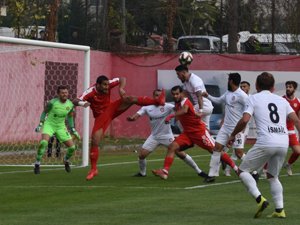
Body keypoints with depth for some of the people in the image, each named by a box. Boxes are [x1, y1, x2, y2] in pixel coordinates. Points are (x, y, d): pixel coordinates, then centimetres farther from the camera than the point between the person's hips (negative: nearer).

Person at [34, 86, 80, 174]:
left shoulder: (70, 105, -5)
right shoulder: (52, 103, -18)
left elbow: (70, 117, 12)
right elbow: (44, 112, -3)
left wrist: (73, 129, 11)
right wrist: (40, 124, -10)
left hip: (61, 127, 4)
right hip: (49, 124, -4)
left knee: (72, 147, -2)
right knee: (44, 142, -31)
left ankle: (66, 160, 32)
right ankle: (37, 164, -17)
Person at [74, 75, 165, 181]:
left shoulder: (108, 84, -16)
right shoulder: (90, 92, -28)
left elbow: (122, 79, -4)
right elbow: (75, 101, -39)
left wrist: (121, 89, -24)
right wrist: (83, 103, -61)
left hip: (111, 109, 3)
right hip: (101, 117, -3)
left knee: (131, 99, -20)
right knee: (95, 142, -9)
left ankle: (157, 101, -26)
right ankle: (93, 169, 4)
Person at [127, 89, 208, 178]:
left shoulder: (167, 106, -13)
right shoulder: (147, 108, -4)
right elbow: (136, 116, -13)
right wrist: (131, 118, -37)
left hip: (167, 136, -3)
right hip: (154, 136, 3)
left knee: (181, 153, -7)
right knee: (141, 155, -5)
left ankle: (198, 171, 6)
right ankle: (142, 173, 23)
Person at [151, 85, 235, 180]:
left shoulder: (185, 101, -19)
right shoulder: (177, 104, 6)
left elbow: (184, 110, -42)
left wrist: (172, 115, -52)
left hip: (199, 131, -8)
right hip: (187, 132, 8)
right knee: (172, 147, -11)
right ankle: (165, 171, -17)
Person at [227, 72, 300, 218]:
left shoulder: (254, 98, 8)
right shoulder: (282, 100, 20)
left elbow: (244, 120, -5)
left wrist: (233, 135, 8)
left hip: (265, 143, -5)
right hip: (283, 143, 5)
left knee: (242, 171, 9)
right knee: (272, 176, 23)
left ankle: (259, 199, -11)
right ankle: (279, 209, 9)